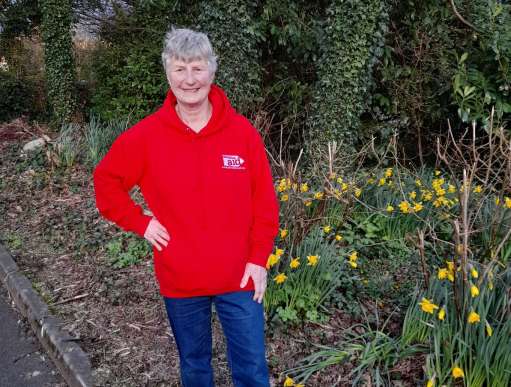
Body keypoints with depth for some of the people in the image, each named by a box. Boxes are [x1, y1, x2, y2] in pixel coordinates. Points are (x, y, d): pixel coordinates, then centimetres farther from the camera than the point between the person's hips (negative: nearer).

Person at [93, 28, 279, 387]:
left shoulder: (242, 131, -8)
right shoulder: (146, 135, -8)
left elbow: (264, 202, -4)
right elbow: (106, 181, 5)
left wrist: (259, 259, -6)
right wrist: (140, 222, -4)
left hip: (239, 276, 0)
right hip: (180, 280, 1)